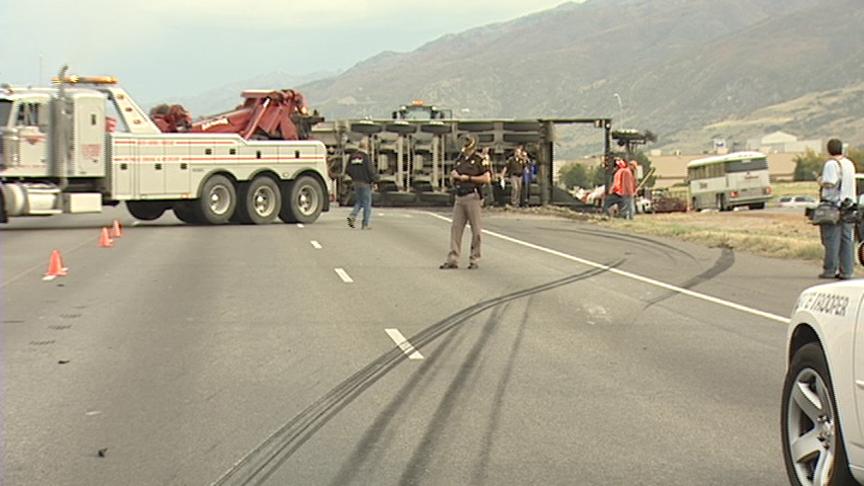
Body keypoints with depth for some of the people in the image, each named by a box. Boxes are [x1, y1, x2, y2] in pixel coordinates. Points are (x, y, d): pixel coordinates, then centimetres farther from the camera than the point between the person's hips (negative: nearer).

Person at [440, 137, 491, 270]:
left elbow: (487, 178, -11)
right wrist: (453, 176, 0)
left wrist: (468, 178, -12)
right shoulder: (459, 160, 17)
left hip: (472, 197, -6)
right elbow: (452, 181, 24)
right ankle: (452, 260, 2)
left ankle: (474, 260, 5)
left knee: (475, 230, -1)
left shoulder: (479, 160, -2)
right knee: (455, 228, 2)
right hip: (459, 198, 6)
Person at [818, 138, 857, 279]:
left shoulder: (831, 164, -11)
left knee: (832, 240, -3)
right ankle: (846, 271, 6)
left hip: (834, 204, -7)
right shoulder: (849, 164, 14)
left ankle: (830, 270, -1)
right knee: (847, 239, 6)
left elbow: (829, 183, -21)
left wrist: (821, 181, -1)